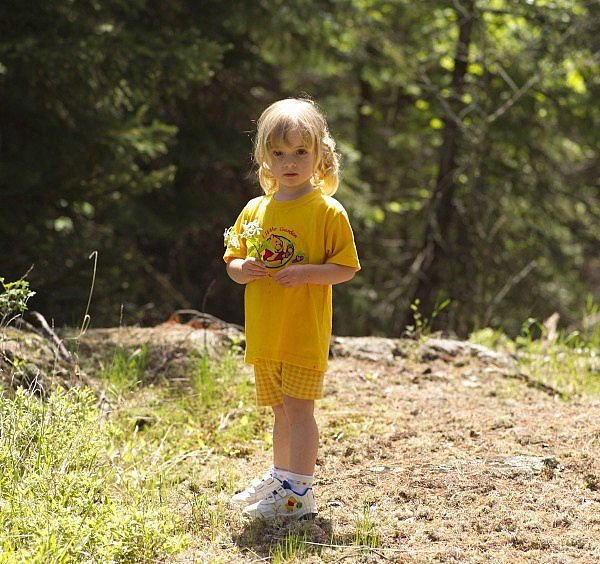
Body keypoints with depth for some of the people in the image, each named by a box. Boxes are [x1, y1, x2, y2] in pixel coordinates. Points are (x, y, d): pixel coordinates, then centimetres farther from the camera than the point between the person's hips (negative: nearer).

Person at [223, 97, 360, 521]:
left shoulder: (327, 212, -7)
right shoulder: (255, 211, 8)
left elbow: (345, 268, -8)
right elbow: (233, 261, 15)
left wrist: (306, 272, -23)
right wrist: (243, 270, -8)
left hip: (305, 332, -6)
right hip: (263, 335, 6)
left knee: (298, 408, -7)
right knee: (282, 410, 18)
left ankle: (300, 493, -3)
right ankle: (282, 476, 33)